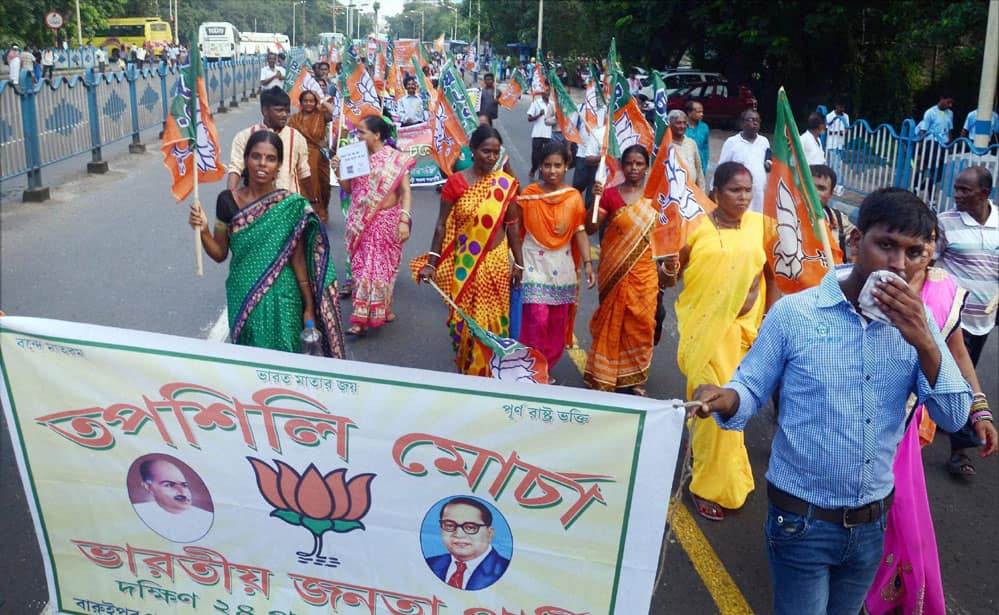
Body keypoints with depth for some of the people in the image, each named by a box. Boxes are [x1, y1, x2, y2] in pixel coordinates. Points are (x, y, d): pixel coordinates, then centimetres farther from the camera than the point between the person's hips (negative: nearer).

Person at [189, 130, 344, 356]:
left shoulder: (292, 206, -8)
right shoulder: (228, 201, -3)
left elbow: (298, 260, -4)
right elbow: (220, 254, 4)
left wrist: (309, 307, -2)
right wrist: (203, 230, -14)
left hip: (281, 298, -2)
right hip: (243, 297, 2)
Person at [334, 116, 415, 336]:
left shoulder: (396, 159, -6)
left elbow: (405, 191, -10)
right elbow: (348, 189, 12)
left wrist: (404, 220, -20)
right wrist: (339, 171, -5)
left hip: (385, 221, -4)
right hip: (361, 223, 4)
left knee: (381, 266, 3)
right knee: (362, 267, 4)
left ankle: (381, 310, 10)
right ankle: (363, 317, 11)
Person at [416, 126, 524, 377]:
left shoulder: (506, 183, -3)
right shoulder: (455, 182, -6)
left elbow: (512, 225, 4)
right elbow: (442, 225, -3)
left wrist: (518, 262, 5)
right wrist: (431, 262, -6)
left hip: (496, 262, 1)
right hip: (464, 262, -1)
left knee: (493, 319, 7)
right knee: (464, 318, 9)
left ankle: (490, 373, 25)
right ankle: (466, 369, 28)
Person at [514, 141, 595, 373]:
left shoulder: (573, 197, 1)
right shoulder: (528, 195, -3)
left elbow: (580, 231, 0)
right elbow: (516, 229, 1)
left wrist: (587, 263, -7)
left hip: (562, 269, 3)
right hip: (535, 266, -2)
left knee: (558, 322, 9)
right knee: (537, 320, -10)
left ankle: (546, 369, 26)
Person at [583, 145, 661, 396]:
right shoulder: (610, 194, -3)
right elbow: (590, 229, -11)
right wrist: (595, 199, -24)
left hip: (644, 271, 2)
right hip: (615, 271, -2)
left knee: (641, 323, 5)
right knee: (611, 322, 5)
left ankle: (634, 378, 19)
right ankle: (603, 377, 17)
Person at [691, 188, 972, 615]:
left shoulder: (916, 323, -3)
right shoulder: (793, 313, -15)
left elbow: (953, 418, -7)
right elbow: (751, 391, -9)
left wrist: (924, 342, -21)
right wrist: (725, 399, -31)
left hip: (872, 523, 4)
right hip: (802, 520, -4)